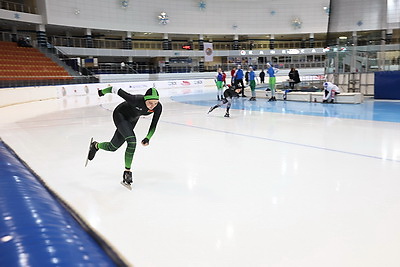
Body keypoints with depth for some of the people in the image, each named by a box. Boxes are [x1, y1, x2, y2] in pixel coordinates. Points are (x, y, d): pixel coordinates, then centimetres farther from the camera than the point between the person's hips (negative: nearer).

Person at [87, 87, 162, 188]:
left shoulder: (158, 107, -26)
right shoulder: (136, 100, -39)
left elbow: (153, 126, -14)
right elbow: (115, 90, -27)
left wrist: (147, 138, -30)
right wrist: (102, 92, -8)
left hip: (132, 120, 6)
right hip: (120, 115, -6)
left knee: (112, 147, 10)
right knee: (132, 141, -25)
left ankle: (96, 145, 41)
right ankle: (127, 172, -10)